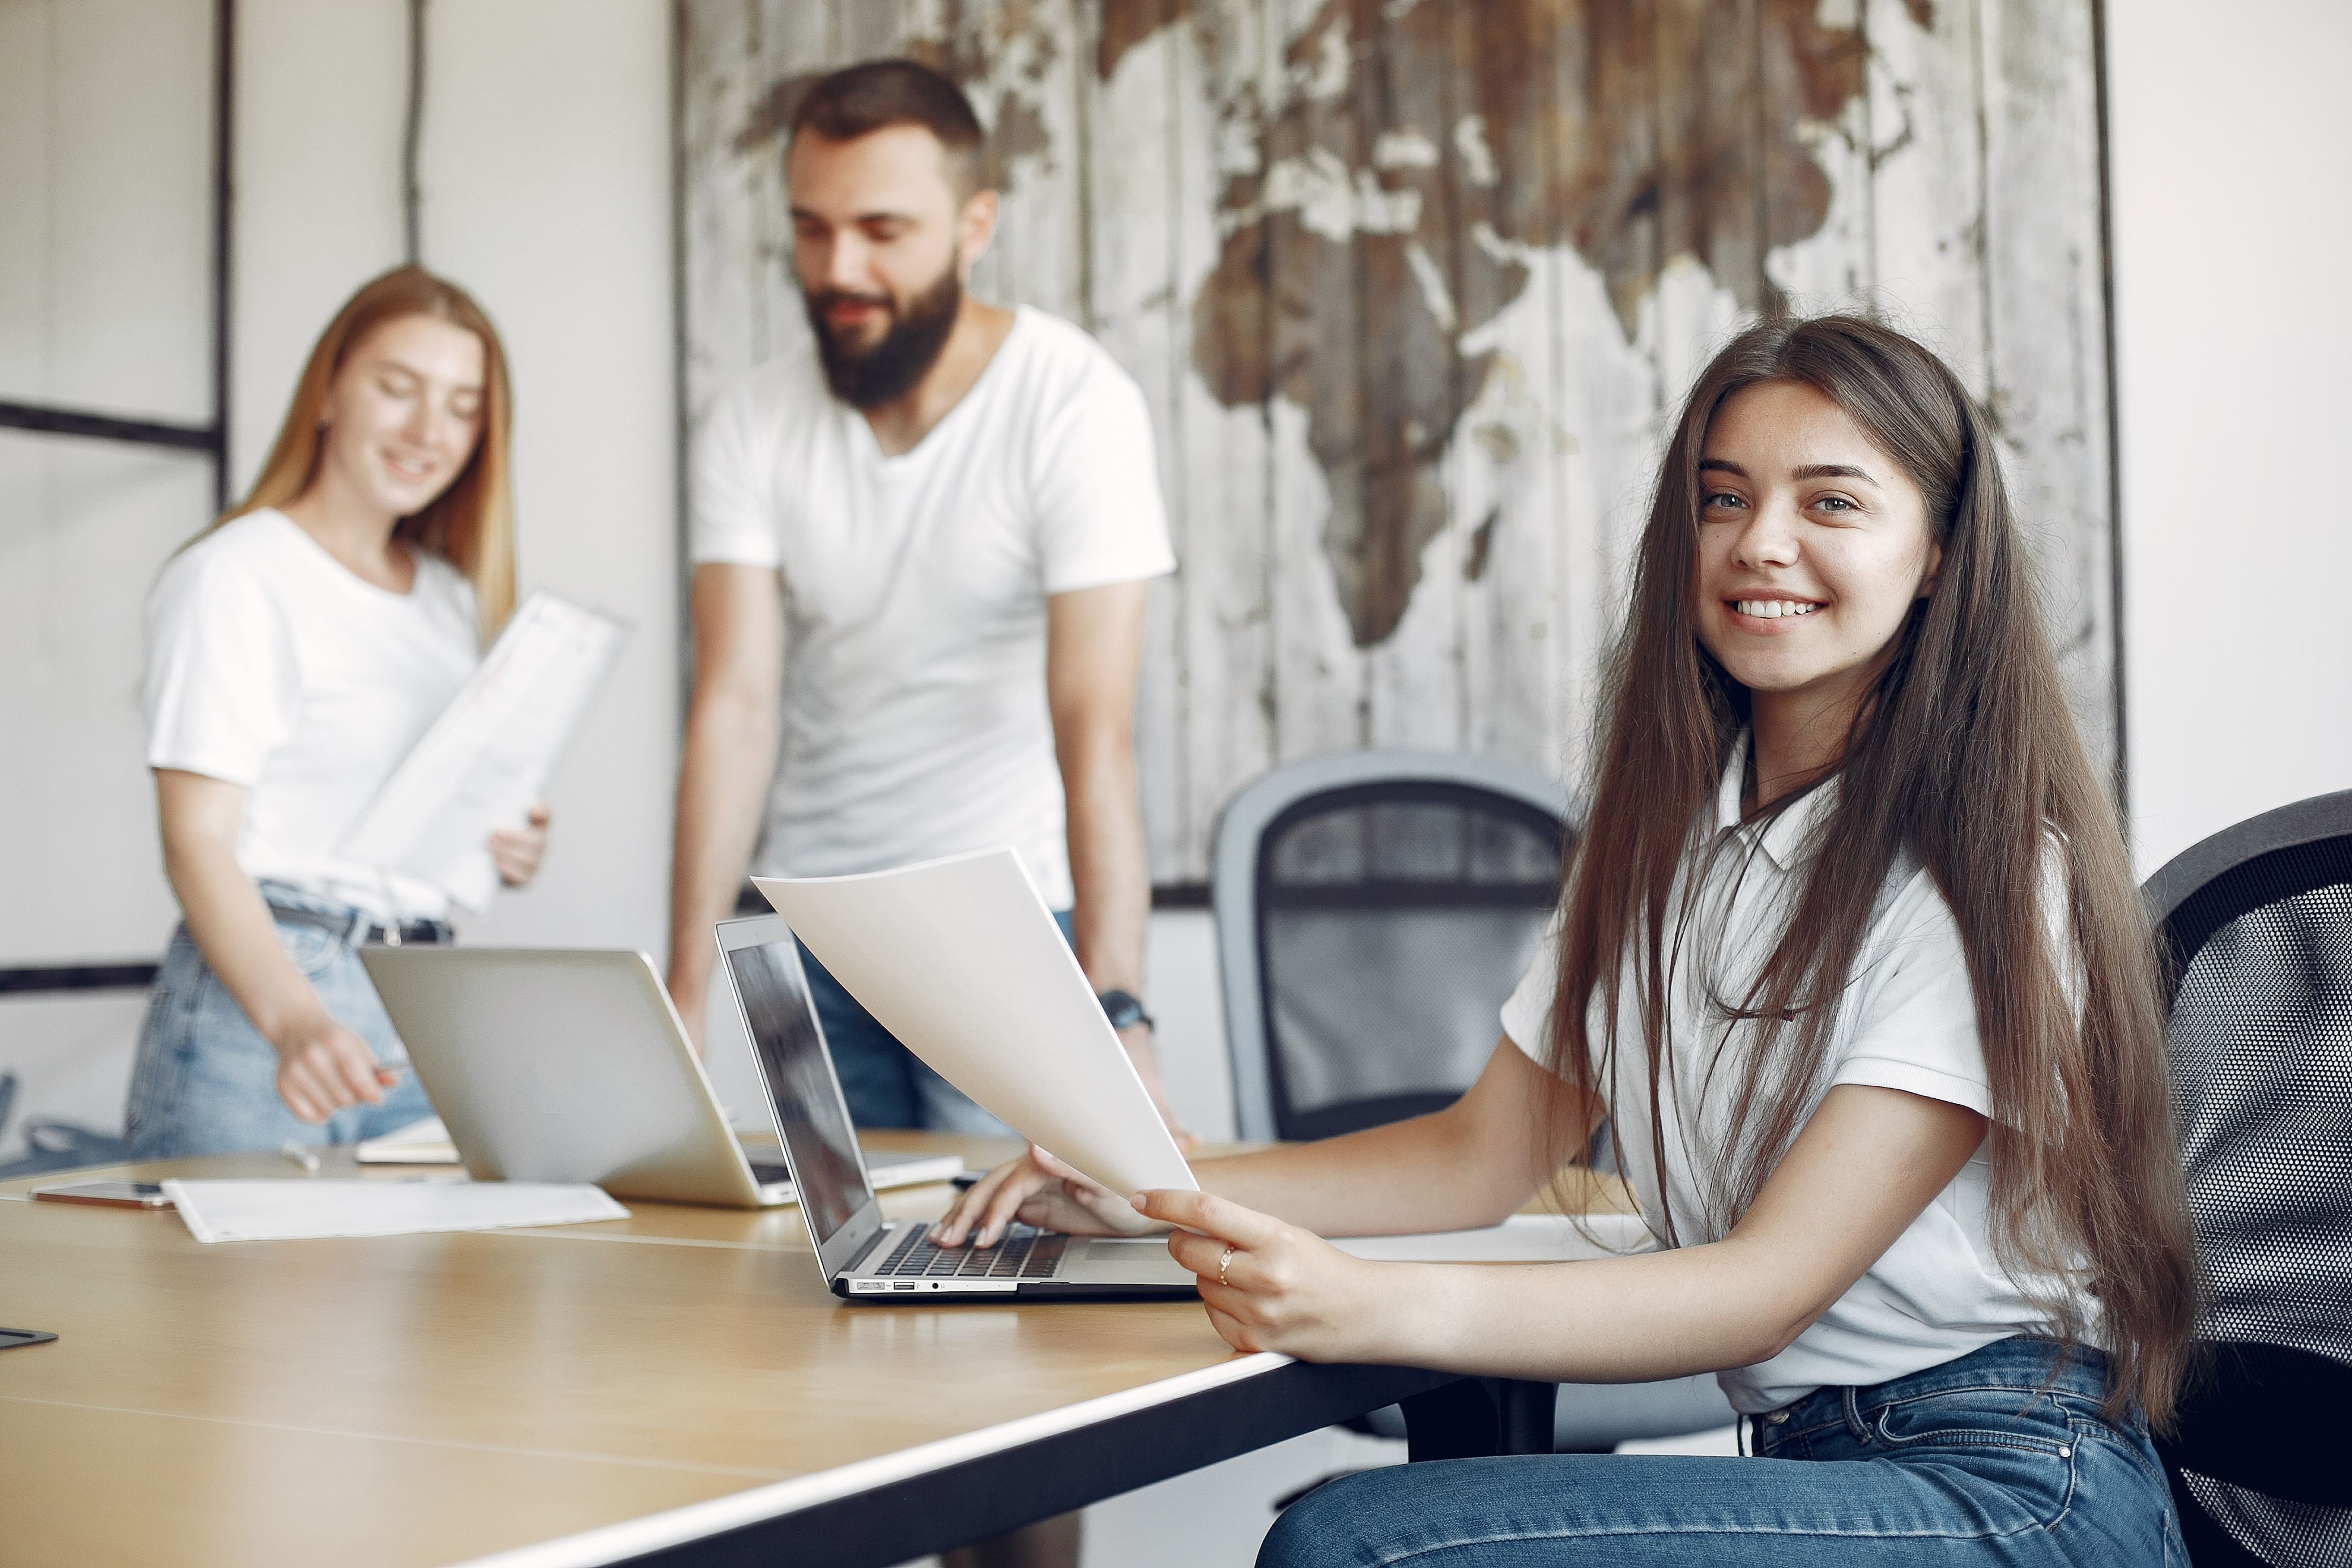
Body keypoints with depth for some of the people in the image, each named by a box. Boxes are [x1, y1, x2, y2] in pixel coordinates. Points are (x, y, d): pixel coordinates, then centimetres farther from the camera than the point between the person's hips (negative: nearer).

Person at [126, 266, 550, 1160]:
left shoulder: (452, 598, 17)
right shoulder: (235, 577, -5)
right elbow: (197, 841, -14)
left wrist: (509, 850, 4)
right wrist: (295, 1021, -30)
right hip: (254, 1005, -6)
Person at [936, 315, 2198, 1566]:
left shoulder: (1992, 870, -12)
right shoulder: (1667, 830, 11)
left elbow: (1774, 1281, -20)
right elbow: (1485, 1154, 11)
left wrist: (1380, 1309, -34)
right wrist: (1154, 1196, -2)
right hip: (1814, 1461, 6)